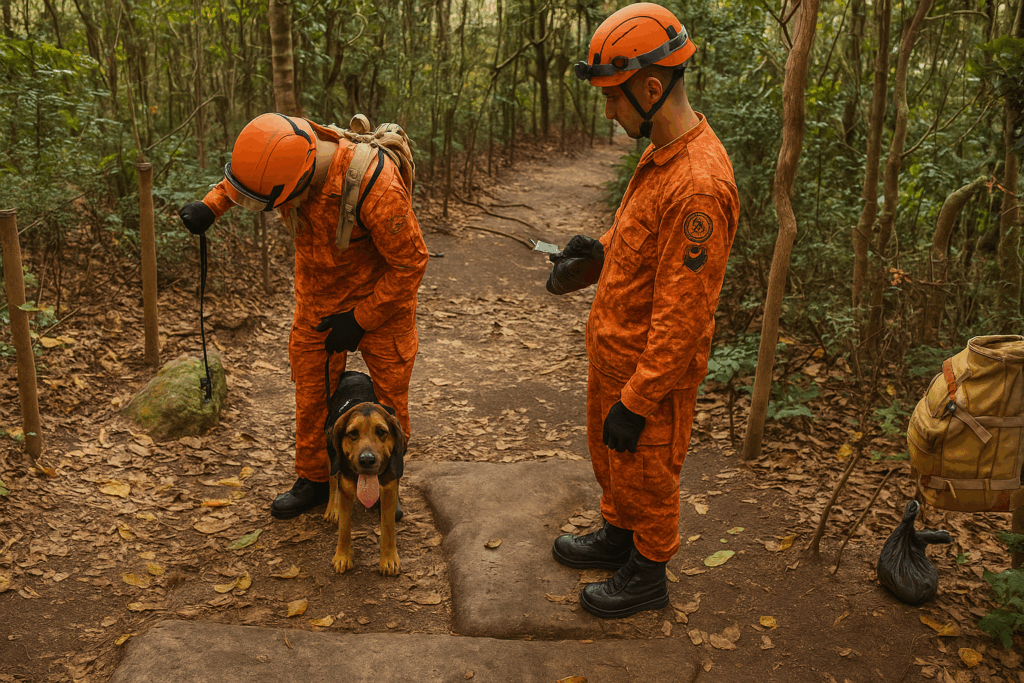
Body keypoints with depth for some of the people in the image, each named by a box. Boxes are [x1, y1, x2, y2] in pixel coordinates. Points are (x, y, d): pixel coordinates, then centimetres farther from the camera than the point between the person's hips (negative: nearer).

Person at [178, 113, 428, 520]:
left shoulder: (375, 188, -38)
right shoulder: (283, 150, -19)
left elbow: (410, 262, -25)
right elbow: (242, 173, 8)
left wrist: (359, 320, -18)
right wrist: (211, 205, -10)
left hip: (380, 297, -5)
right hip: (317, 296, 5)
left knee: (389, 395, 6)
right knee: (312, 391, 11)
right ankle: (314, 480, 29)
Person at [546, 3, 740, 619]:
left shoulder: (698, 184, -30)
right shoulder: (663, 153, 2)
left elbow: (682, 314, -29)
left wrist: (636, 402, -24)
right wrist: (601, 249, 0)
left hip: (653, 367, -9)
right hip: (616, 350, 9)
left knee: (644, 472, 12)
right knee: (608, 455, 26)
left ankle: (648, 576, 35)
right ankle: (618, 536, 50)